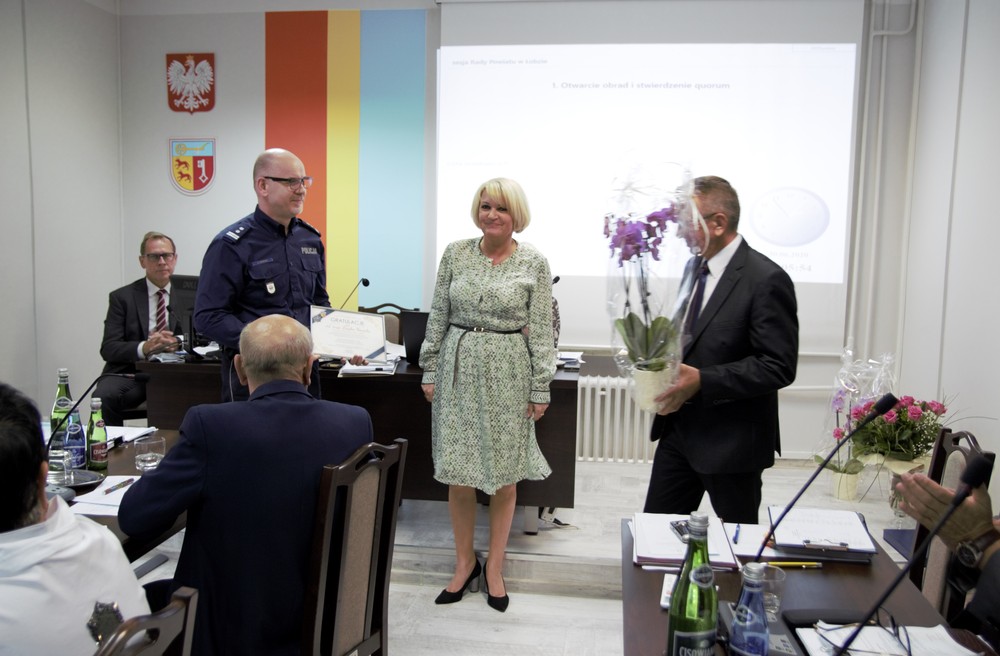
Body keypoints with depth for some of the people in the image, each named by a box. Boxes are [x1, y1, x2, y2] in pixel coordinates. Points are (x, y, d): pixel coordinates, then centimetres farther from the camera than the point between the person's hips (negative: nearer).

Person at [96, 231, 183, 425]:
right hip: (130, 372, 0)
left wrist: (178, 344, -17)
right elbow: (108, 348, -1)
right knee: (103, 397, -31)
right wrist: (144, 347, -20)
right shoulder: (122, 297, 9)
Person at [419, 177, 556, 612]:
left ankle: (494, 569, 24)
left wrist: (540, 388, -4)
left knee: (504, 474, 6)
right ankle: (465, 563, 25)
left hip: (508, 373, -1)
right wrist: (430, 371, 4)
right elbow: (438, 316, 7)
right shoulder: (455, 253, 4)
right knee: (457, 472, 5)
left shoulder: (534, 262, -2)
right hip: (459, 368, 2)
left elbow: (541, 330, -2)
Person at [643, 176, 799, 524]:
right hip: (680, 429, 8)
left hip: (732, 440, -7)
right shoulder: (695, 266, 9)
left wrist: (702, 381, -25)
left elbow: (778, 367, -20)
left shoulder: (765, 279, -17)